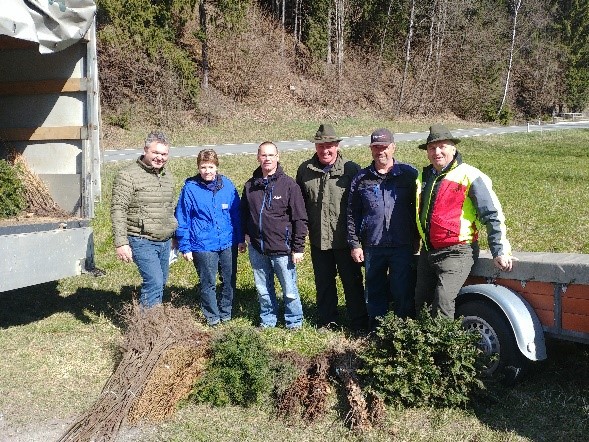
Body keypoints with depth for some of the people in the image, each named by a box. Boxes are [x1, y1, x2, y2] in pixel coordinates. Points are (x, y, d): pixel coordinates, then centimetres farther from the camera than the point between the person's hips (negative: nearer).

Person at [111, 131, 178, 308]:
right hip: (143, 242, -7)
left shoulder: (168, 176, 12)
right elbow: (118, 210, -15)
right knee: (155, 282, -16)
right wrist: (121, 243, -20)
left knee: (160, 283, 13)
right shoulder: (128, 175, -11)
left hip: (165, 242, 7)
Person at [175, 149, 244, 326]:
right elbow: (182, 220, -4)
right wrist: (185, 247, -5)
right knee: (208, 283, 9)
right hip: (203, 246, -3)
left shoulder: (227, 185, -2)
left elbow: (236, 214, 6)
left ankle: (225, 313, 34)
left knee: (230, 280, 15)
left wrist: (240, 239, 7)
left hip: (228, 244, 3)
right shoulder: (190, 188, -9)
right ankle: (212, 317, 27)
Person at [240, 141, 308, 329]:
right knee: (263, 290, 16)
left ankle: (294, 323, 23)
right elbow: (244, 214, 16)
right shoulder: (250, 185, 5)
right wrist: (243, 238, 12)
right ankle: (267, 320, 33)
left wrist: (298, 248, -9)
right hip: (256, 249, 4)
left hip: (282, 250, -4)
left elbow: (300, 219, -7)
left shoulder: (289, 184, -7)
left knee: (289, 291, 6)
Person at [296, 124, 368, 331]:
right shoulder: (305, 170, 3)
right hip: (318, 239, 3)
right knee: (323, 283, 15)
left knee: (352, 282, 6)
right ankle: (327, 322, 29)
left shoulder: (351, 169, -7)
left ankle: (359, 324, 18)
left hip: (345, 238, -3)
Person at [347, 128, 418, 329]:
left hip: (403, 246, -2)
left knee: (403, 293, 3)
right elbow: (352, 214, 7)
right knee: (375, 293, 11)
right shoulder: (361, 179, 6)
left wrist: (415, 239, 3)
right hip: (372, 247, 2)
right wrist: (354, 244, 1)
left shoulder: (409, 174, 2)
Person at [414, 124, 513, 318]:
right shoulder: (423, 177, 13)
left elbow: (493, 215, -7)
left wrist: (499, 251, -10)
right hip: (427, 252, 7)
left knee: (442, 305, -18)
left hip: (456, 253, -7)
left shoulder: (469, 176, -8)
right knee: (420, 306, 11)